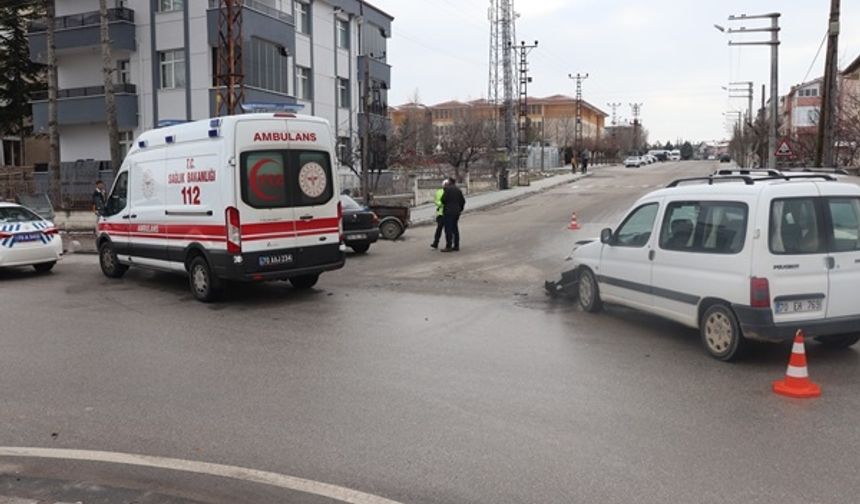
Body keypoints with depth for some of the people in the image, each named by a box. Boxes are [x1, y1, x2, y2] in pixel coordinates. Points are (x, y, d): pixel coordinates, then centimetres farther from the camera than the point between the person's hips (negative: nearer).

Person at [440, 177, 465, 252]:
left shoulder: (447, 188, -10)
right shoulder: (458, 189, 11)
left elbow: (443, 199, -14)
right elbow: (463, 201, 11)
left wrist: (443, 204, 7)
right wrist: (460, 209, 21)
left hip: (448, 211, -7)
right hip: (456, 212, 7)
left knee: (448, 229, -6)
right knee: (455, 229, 12)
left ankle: (448, 246, -8)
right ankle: (456, 246, 14)